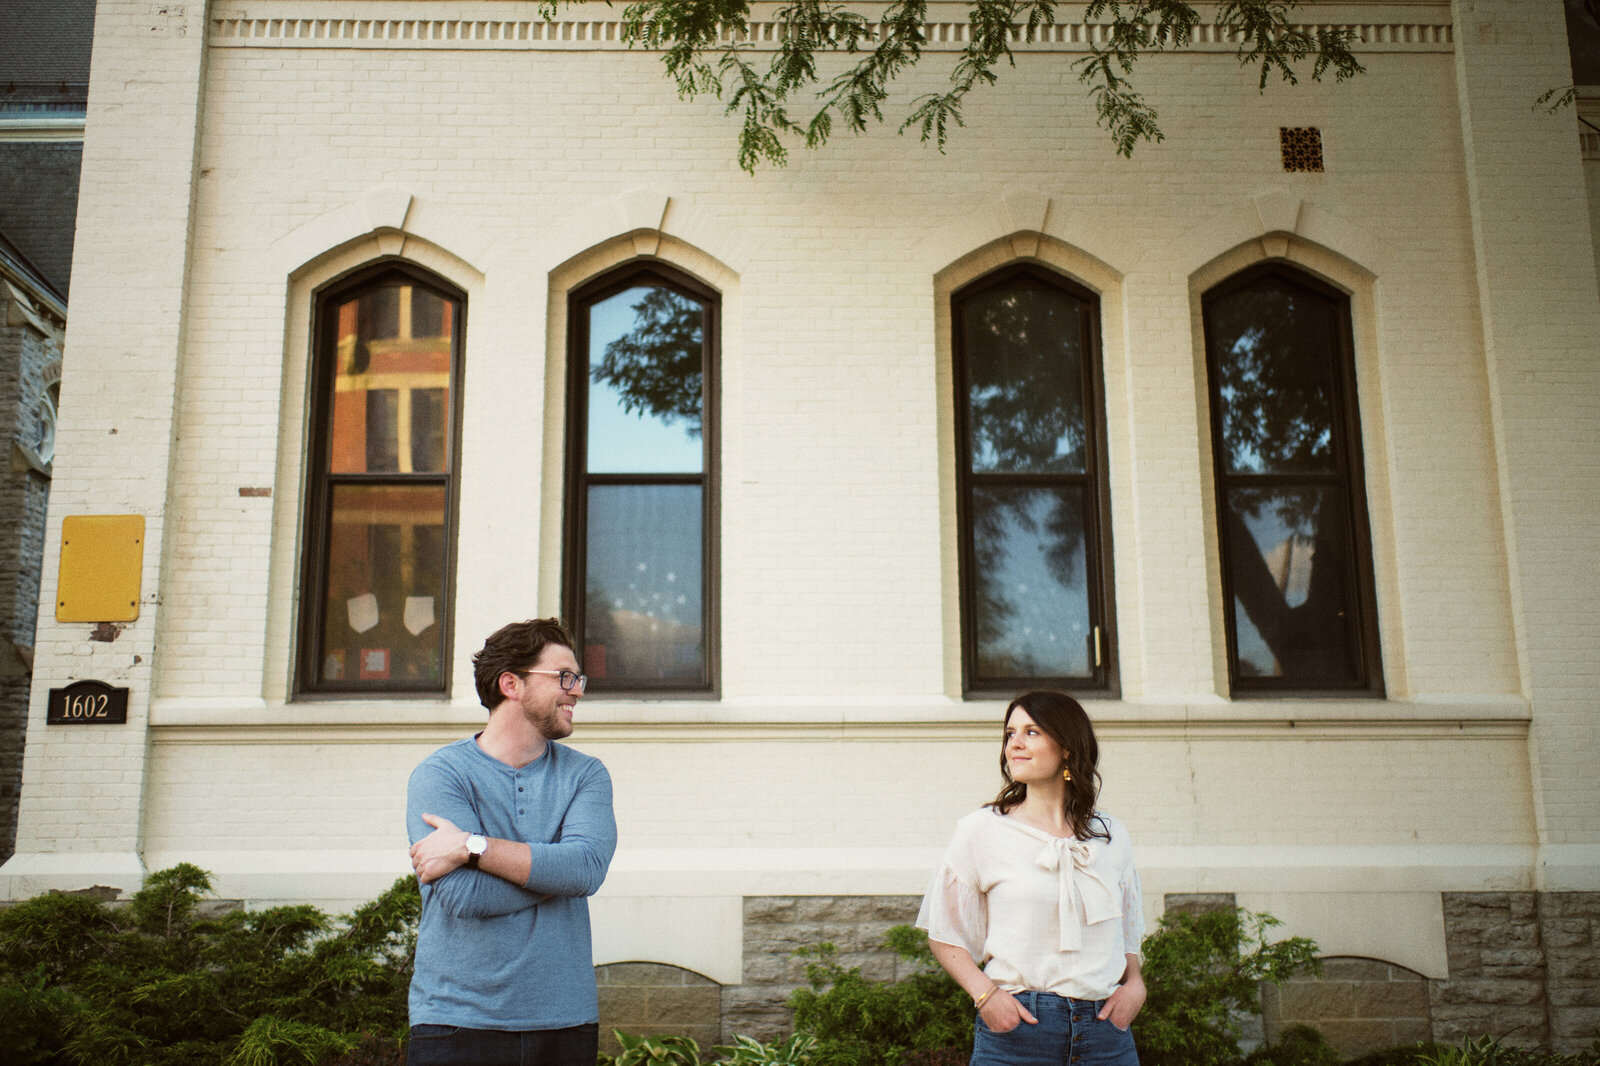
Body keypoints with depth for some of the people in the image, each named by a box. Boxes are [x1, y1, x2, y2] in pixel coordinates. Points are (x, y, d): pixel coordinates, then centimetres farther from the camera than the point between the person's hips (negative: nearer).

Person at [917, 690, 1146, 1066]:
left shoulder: (1111, 836, 8)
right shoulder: (983, 830, -1)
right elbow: (944, 933, 2)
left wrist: (1134, 984, 2)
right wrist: (985, 994, -12)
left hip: (1104, 1029, 3)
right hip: (1017, 1025, -2)